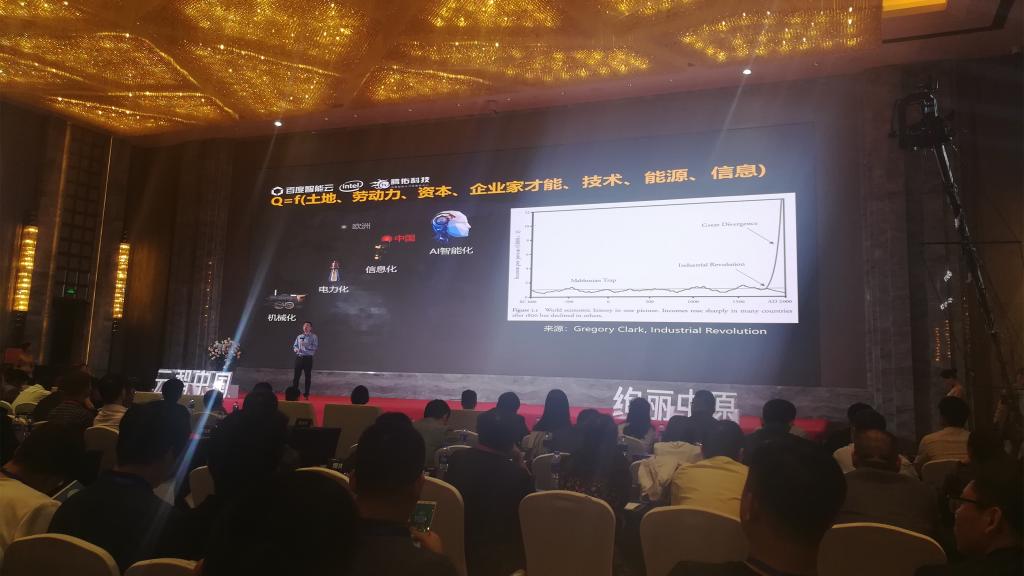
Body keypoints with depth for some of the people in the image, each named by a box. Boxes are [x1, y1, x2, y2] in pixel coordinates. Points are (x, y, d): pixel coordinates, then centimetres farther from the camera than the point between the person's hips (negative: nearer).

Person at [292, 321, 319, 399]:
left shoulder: (313, 337, -2)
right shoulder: (299, 337, 12)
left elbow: (315, 347, -13)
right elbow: (294, 346, 15)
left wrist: (306, 345, -25)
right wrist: (296, 349, -8)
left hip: (308, 358, -3)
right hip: (299, 358, 3)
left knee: (308, 376, 3)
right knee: (296, 376, 3)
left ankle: (306, 394, 12)